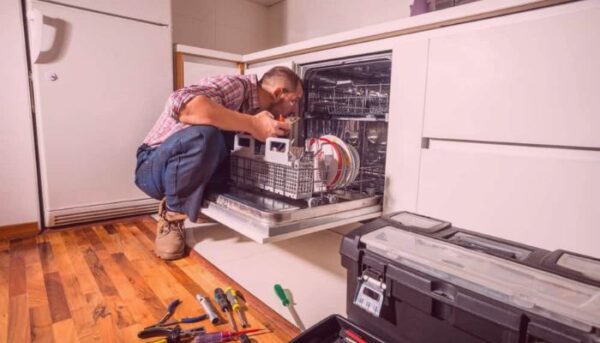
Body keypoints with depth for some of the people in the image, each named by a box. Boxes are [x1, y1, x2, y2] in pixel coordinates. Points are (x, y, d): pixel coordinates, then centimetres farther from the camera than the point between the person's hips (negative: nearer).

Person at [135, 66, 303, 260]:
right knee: (204, 133, -35)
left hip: (198, 170, 8)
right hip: (155, 168, -8)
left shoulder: (256, 108, 3)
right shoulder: (235, 85, -21)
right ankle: (172, 216, -13)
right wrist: (252, 124, -36)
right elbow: (183, 104, -40)